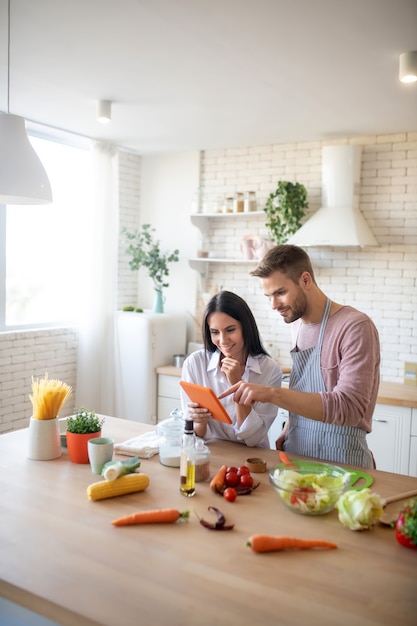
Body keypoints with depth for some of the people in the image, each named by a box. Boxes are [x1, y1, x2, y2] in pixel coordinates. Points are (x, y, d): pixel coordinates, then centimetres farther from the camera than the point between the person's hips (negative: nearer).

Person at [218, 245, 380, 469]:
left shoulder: (355, 327, -15)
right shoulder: (297, 324, 7)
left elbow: (349, 407, -25)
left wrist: (273, 393, -31)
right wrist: (288, 430, 3)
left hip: (340, 462, -5)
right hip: (295, 456, 5)